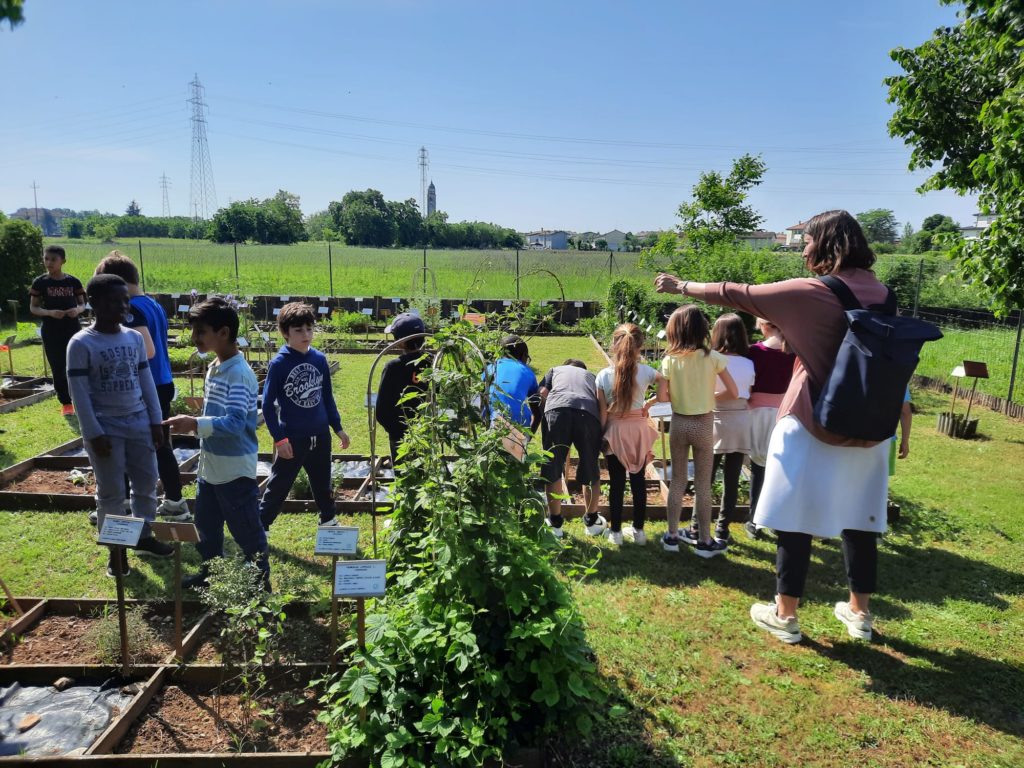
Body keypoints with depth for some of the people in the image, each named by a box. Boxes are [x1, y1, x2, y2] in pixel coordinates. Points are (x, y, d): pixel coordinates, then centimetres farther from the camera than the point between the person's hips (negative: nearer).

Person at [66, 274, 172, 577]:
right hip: (106, 428, -5)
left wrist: (156, 421, 7)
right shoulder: (81, 344, -10)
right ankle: (115, 549, 19)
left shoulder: (135, 338, 5)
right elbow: (79, 393, -11)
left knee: (146, 483, 12)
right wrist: (94, 433, -14)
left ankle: (144, 536, 31)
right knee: (111, 492, 4)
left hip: (139, 424, 5)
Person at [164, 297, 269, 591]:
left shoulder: (239, 374, -21)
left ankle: (261, 583, 19)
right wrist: (195, 421, 11)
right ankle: (209, 573, 41)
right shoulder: (214, 369, 8)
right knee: (206, 525, 23)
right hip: (210, 468, 10)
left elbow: (235, 422, -30)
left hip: (235, 471, -10)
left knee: (247, 532, 4)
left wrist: (195, 424, -37)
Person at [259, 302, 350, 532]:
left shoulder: (320, 359, 0)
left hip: (320, 435, 4)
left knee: (322, 483, 20)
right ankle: (259, 527, 21)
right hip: (292, 438, -4)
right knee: (278, 487, 6)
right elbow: (268, 404, -10)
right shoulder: (279, 363, -13)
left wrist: (338, 428, 11)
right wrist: (279, 439, -13)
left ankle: (329, 521, 38)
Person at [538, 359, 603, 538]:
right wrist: (603, 435, 28)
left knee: (553, 469, 12)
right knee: (591, 470, 18)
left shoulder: (555, 370, 36)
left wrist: (539, 421, 24)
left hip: (557, 409, -1)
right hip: (589, 413, 1)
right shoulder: (591, 375, 40)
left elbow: (542, 394, 17)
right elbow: (602, 403, 25)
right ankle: (592, 521, 32)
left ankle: (555, 524, 20)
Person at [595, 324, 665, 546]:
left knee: (616, 483, 8)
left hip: (615, 432, -1)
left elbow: (602, 413, -8)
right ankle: (638, 530, 23)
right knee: (638, 481, 13)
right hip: (639, 430, 1)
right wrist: (650, 402, -3)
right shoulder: (646, 371, -8)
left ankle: (616, 532, 17)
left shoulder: (603, 375, -10)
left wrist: (601, 436, 1)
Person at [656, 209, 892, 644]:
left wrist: (682, 287, 5)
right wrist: (786, 329, 17)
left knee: (795, 520, 5)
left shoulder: (810, 293, -14)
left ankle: (785, 616, 16)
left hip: (811, 426, -6)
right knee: (859, 520, 15)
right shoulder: (880, 294, 3)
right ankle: (859, 612, 28)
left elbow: (737, 296, -7)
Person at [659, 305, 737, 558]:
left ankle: (672, 536, 20)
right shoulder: (712, 357, -10)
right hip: (703, 424, -1)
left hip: (678, 423, 1)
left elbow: (663, 396, -7)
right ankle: (704, 540, 16)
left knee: (677, 481, 13)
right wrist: (710, 396, 10)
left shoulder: (670, 360, -7)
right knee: (702, 484, 8)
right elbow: (733, 392, -8)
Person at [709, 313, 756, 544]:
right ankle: (722, 530, 14)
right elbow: (748, 397, 0)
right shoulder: (748, 364, 0)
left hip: (716, 423, -3)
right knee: (732, 481, 8)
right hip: (740, 425, 3)